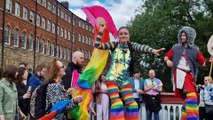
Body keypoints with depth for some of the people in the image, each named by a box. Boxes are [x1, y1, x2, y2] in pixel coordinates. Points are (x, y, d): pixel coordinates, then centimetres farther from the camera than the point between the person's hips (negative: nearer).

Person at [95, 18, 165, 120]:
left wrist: (153, 50, -38)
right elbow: (97, 45, -10)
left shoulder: (131, 45, 2)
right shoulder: (114, 45, -2)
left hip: (125, 81, 3)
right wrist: (101, 31, -15)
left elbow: (141, 47, -19)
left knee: (132, 104, -2)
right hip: (112, 79, -3)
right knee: (116, 103, -16)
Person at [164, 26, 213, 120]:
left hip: (189, 75, 3)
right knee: (191, 95, -16)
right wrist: (168, 61, -8)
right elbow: (166, 57, 15)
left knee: (188, 97, 3)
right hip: (179, 73, -3)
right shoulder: (176, 47, 10)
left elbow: (203, 63, 5)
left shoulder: (195, 50, 10)